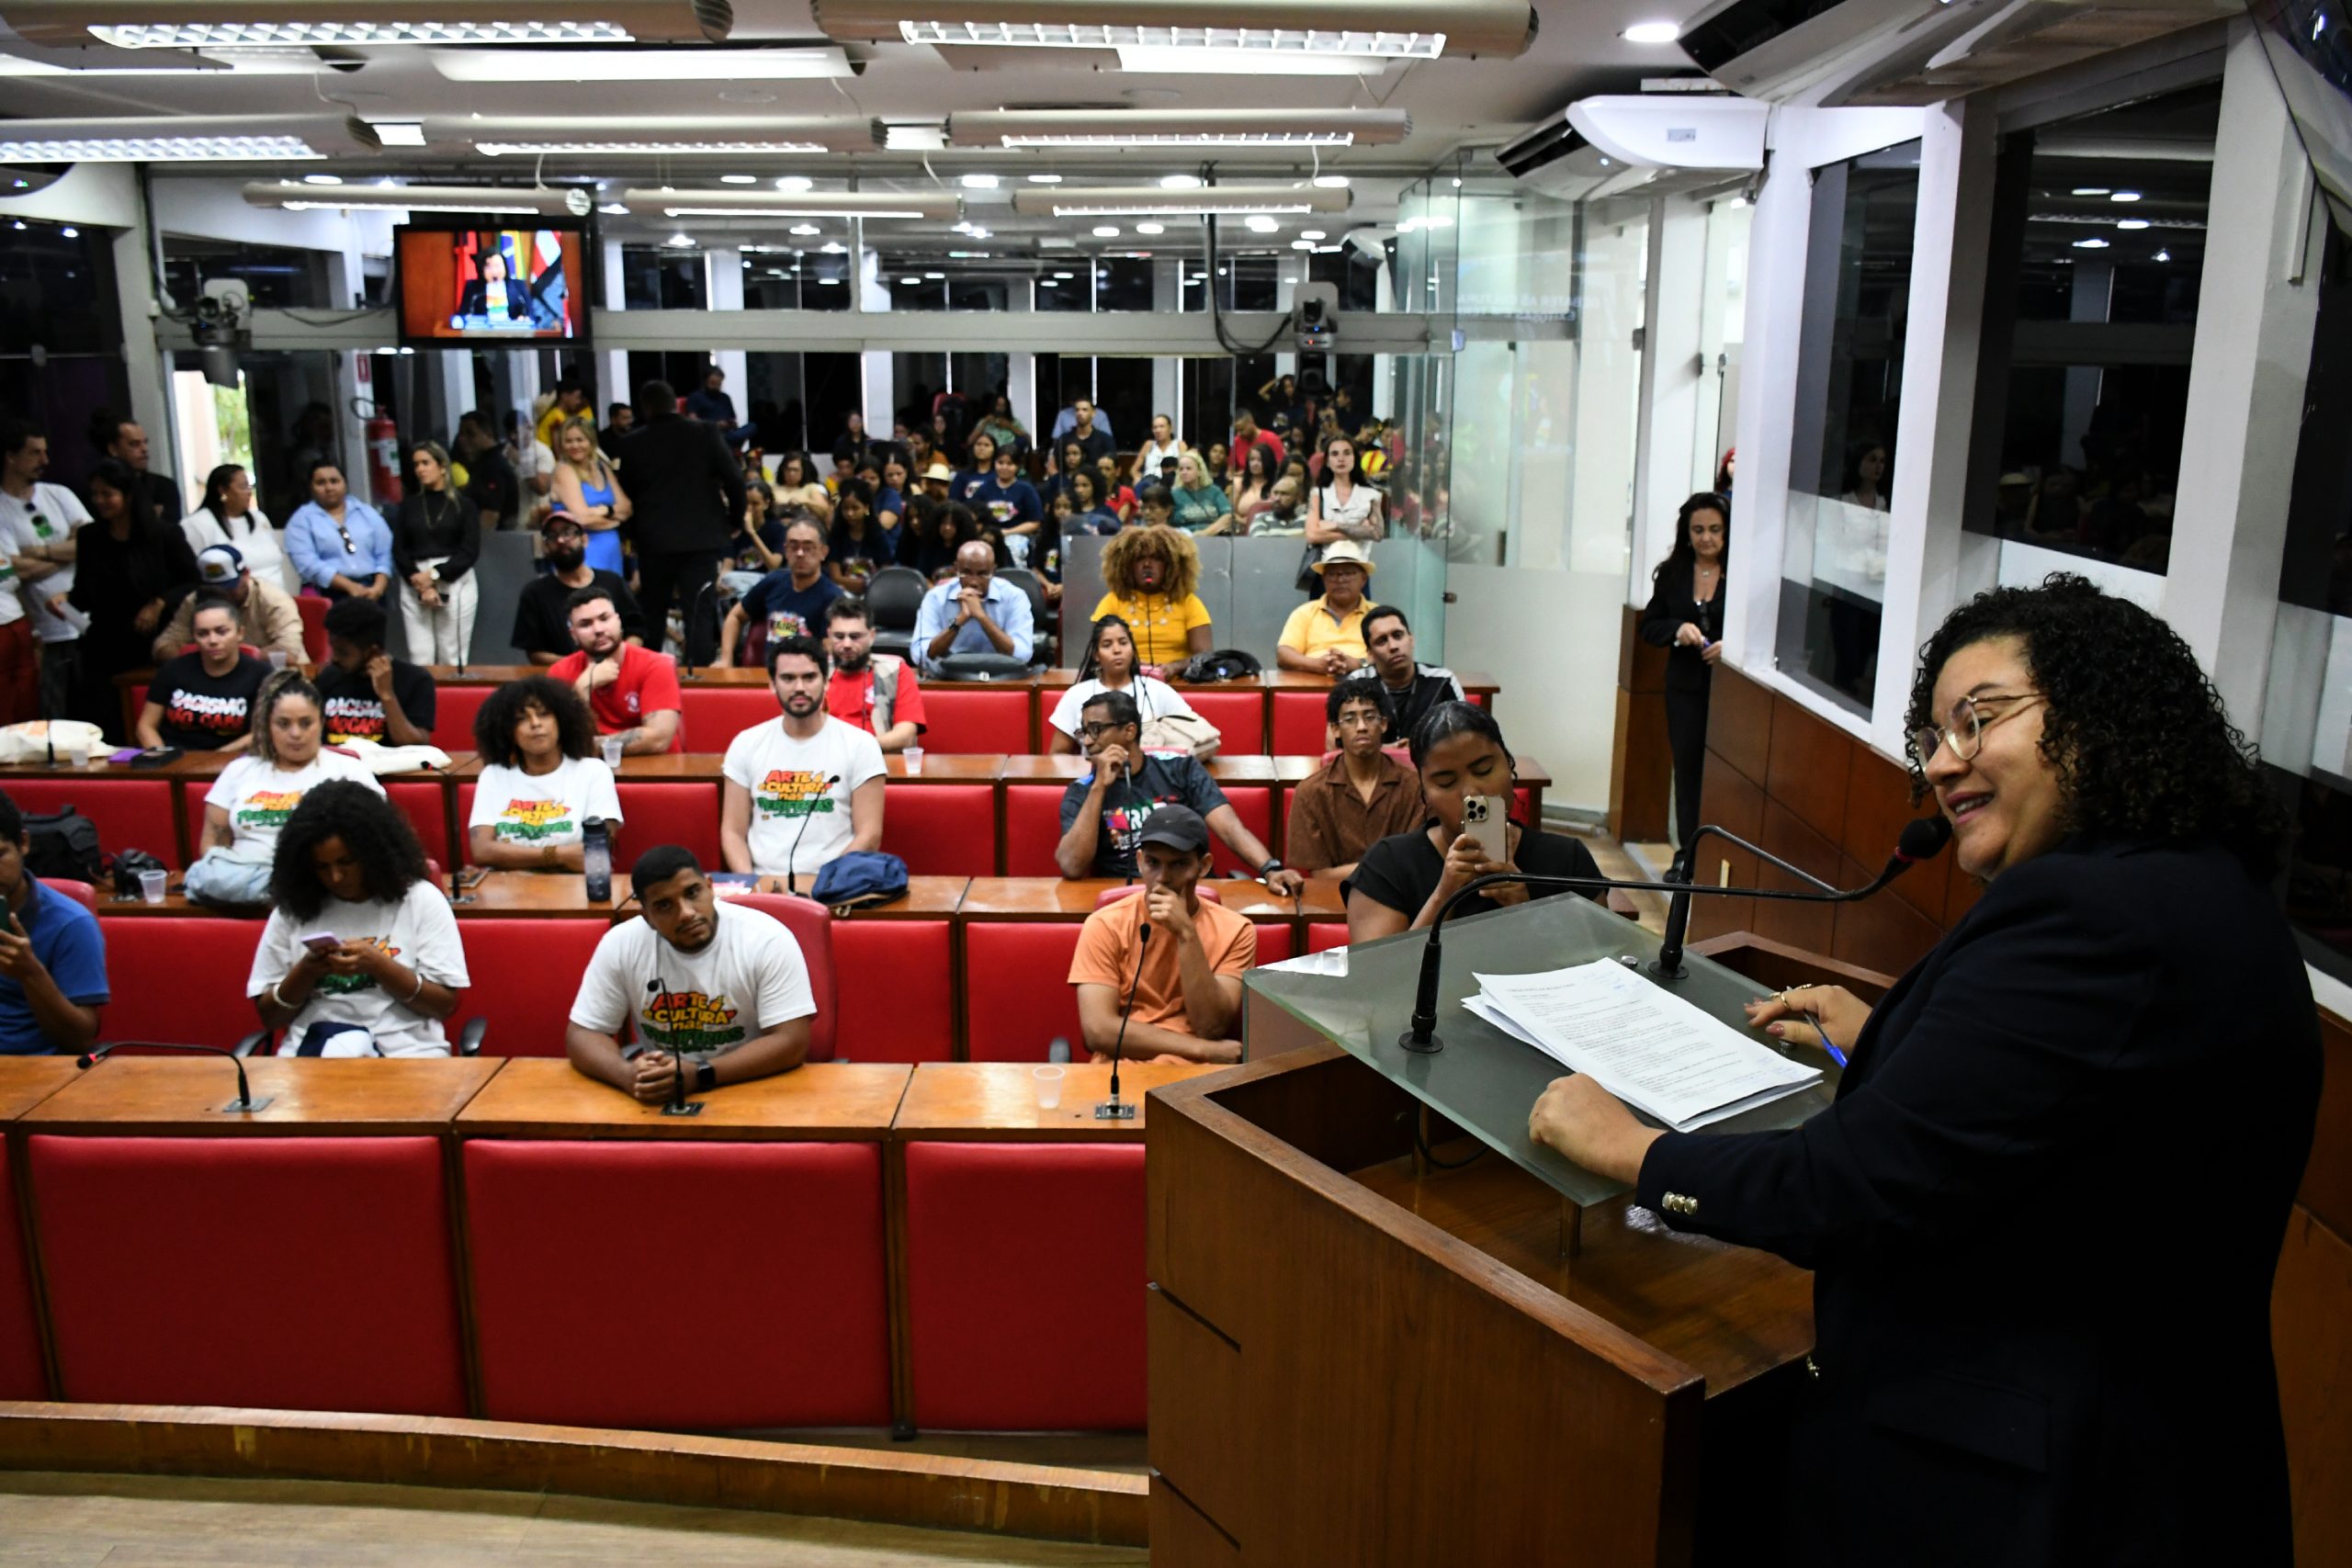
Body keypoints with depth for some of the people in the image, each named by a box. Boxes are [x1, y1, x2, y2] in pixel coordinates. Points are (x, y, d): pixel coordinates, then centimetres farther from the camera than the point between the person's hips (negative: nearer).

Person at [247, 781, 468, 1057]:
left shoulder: (421, 899, 4)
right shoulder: (293, 908, 10)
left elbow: (444, 1004, 0)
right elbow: (270, 1017, 14)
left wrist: (377, 965, -12)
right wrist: (305, 972, -5)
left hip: (405, 1049, -1)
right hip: (313, 1046, 1)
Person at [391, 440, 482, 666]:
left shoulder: (463, 505, 4)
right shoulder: (408, 506, 12)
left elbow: (470, 552, -2)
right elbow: (399, 551, 6)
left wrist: (434, 575, -10)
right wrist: (421, 584, -8)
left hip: (455, 583, -2)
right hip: (414, 585, 2)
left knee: (452, 658, -3)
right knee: (421, 657, -3)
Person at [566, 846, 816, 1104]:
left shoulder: (768, 940, -15)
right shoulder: (620, 944, -6)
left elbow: (791, 1043, -17)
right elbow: (583, 1035, -1)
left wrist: (699, 1075, -27)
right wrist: (626, 1074, -23)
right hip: (656, 1098, 2)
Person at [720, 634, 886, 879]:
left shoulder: (859, 745, 1)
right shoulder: (746, 745, 9)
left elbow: (869, 836, -3)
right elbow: (733, 832, 8)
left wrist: (826, 880, -15)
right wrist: (748, 882, -10)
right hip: (764, 882, 2)